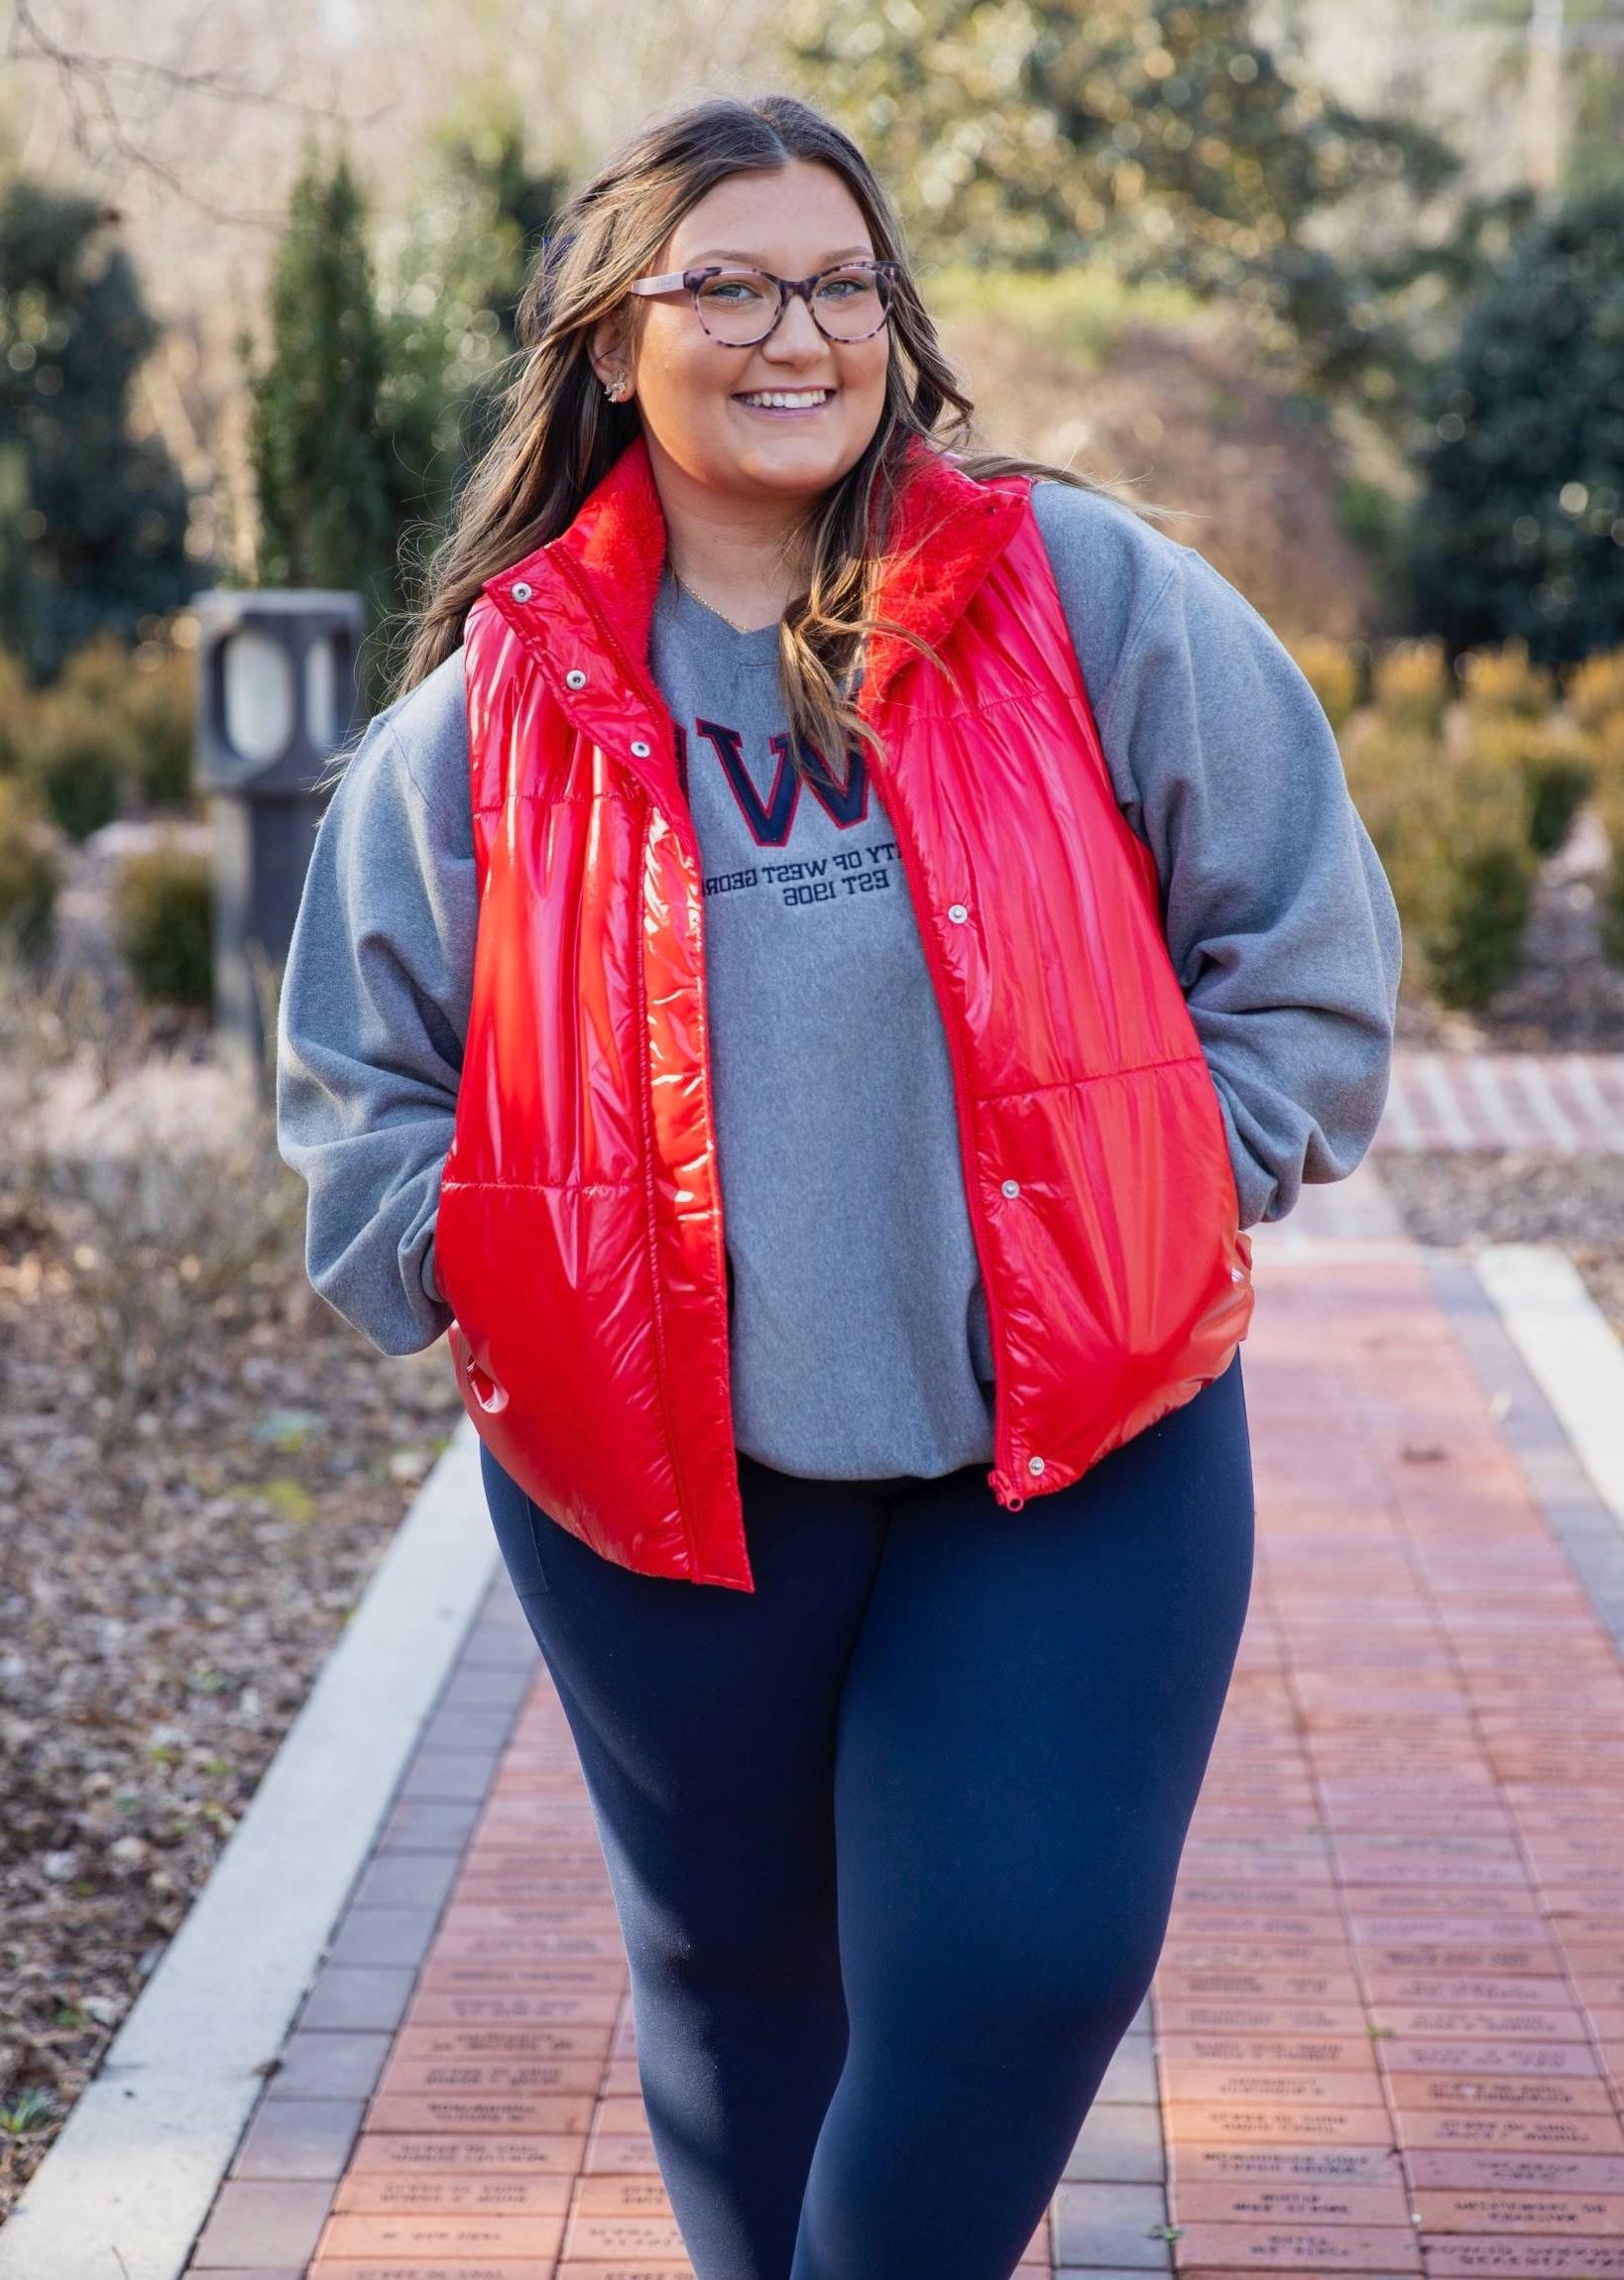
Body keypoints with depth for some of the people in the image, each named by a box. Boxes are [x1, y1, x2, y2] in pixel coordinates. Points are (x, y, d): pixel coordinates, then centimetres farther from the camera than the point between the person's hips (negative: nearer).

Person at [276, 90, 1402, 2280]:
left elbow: (1307, 951, 3)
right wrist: (507, 1285, -4)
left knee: (1024, 1961, -6)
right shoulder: (497, 703, 0)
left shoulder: (1092, 599, -3)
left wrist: (1151, 1203, -5)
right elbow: (362, 1093, 9)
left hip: (1077, 1436, -1)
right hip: (665, 1466, 1)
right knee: (742, 1965, 16)